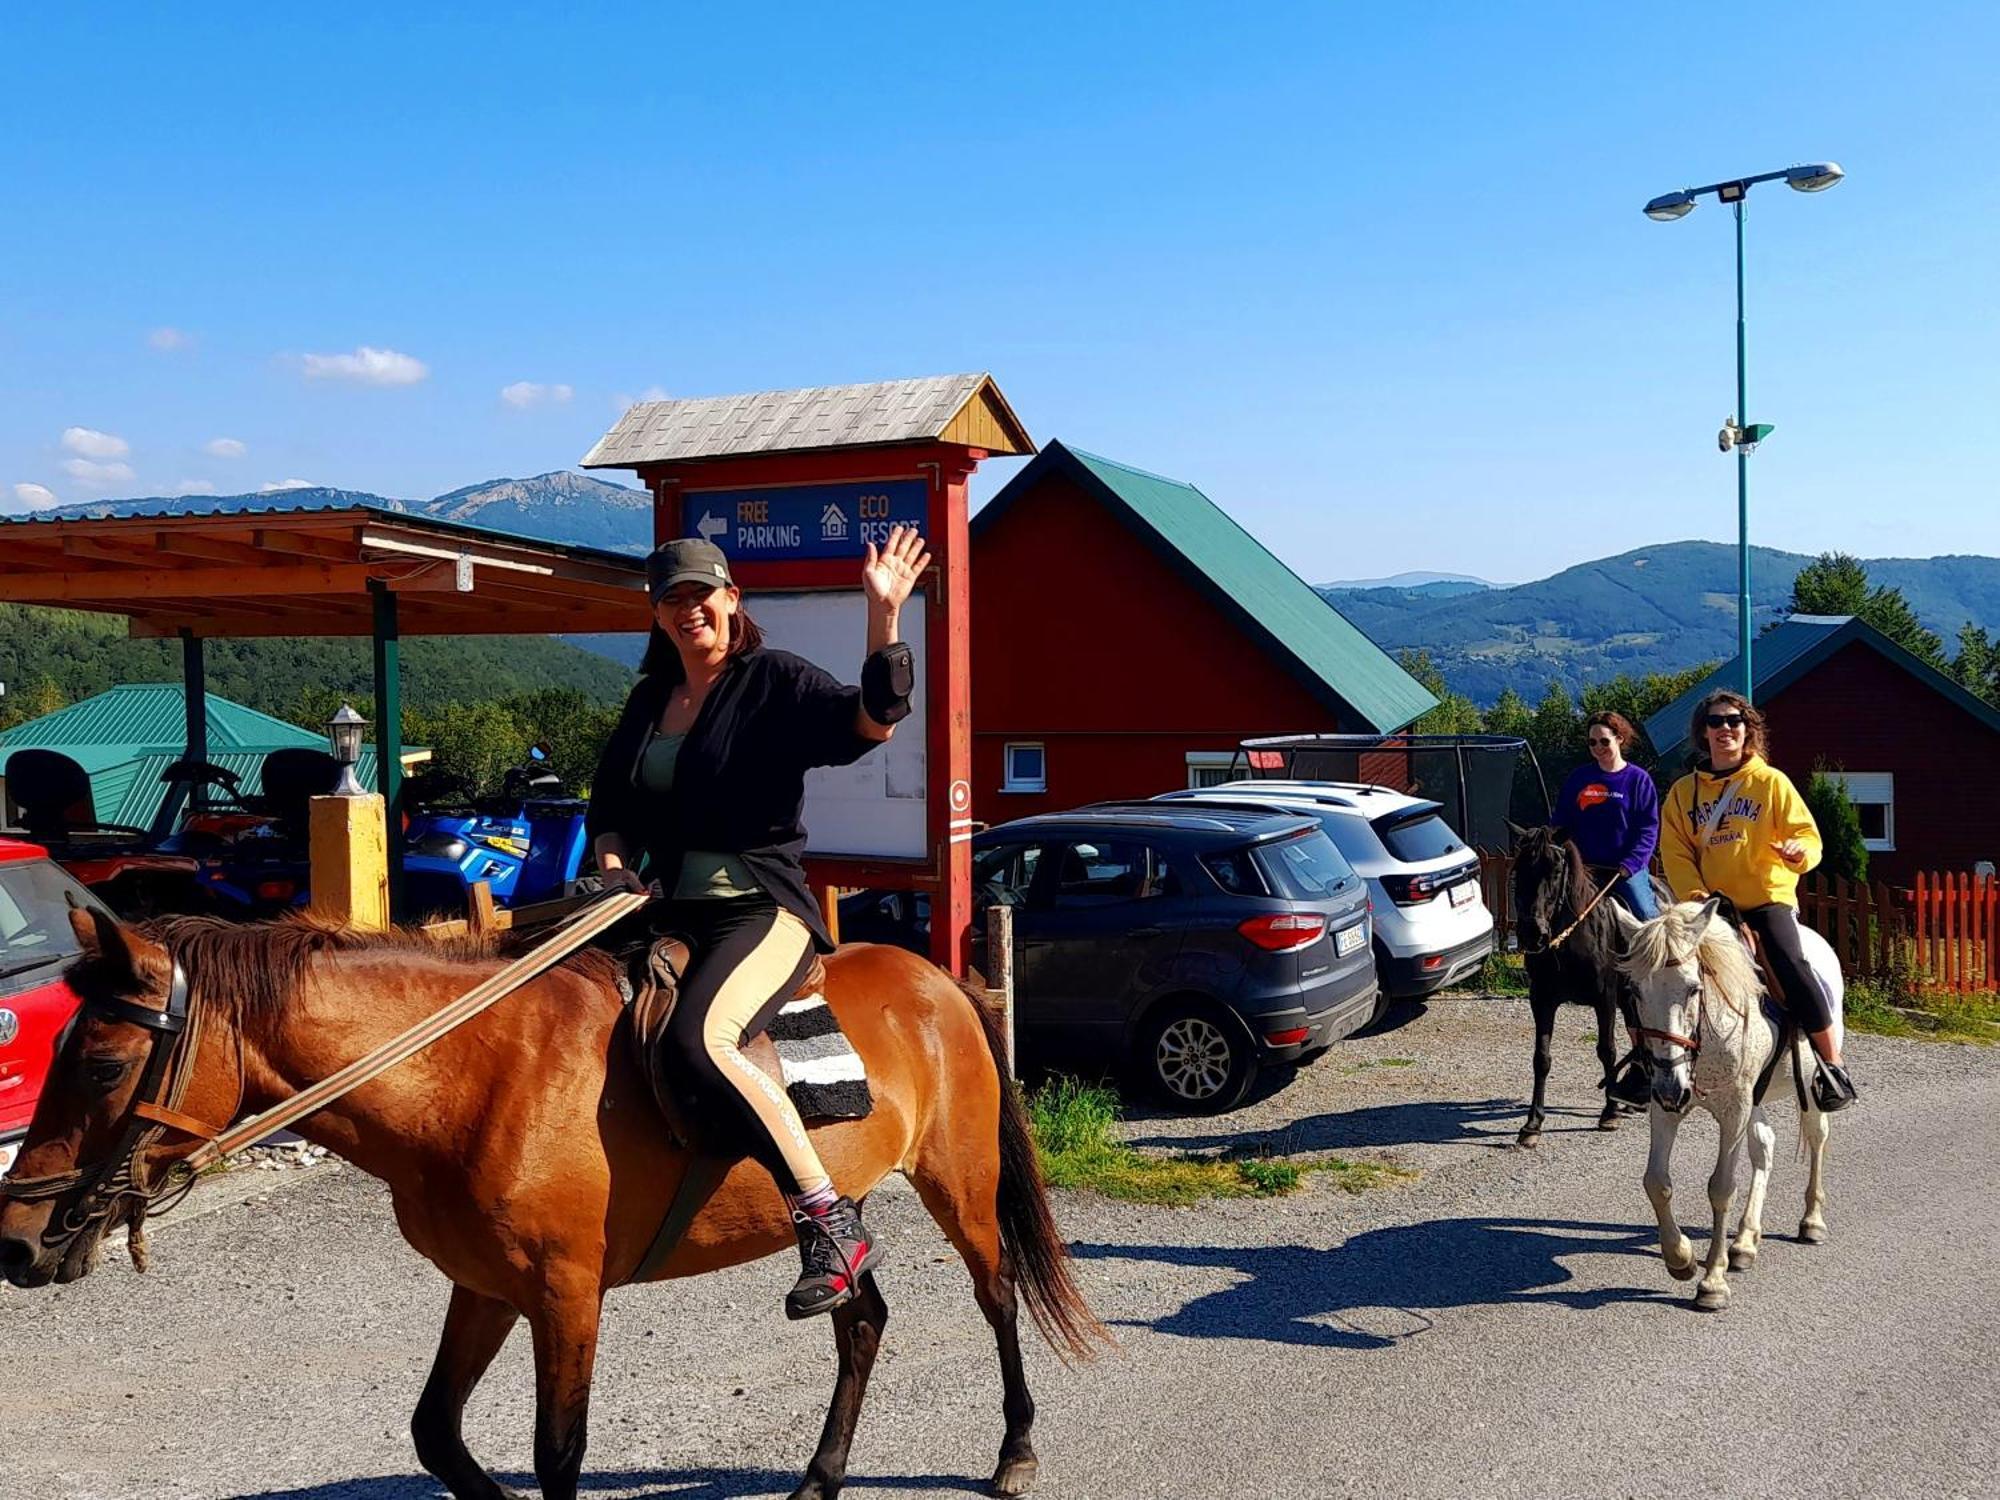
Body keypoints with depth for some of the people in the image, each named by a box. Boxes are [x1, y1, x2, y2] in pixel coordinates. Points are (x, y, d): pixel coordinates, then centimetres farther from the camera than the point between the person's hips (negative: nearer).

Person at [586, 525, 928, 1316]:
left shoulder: (777, 681, -2)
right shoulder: (650, 700, 18)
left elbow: (872, 722, -18)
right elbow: (609, 804, 24)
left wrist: (884, 616, -28)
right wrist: (616, 866, 4)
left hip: (762, 909, -8)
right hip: (670, 911, 8)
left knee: (696, 1042, -32)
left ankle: (833, 1224, -27)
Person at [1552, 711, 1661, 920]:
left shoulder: (1637, 778, 0)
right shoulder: (1577, 778, 9)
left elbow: (1649, 828, -5)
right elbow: (1561, 824, 12)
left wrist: (1630, 864, -17)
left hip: (1627, 869, -3)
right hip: (1585, 867, 3)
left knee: (1645, 915, -15)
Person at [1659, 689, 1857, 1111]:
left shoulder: (1771, 782, 5)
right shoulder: (1684, 791, 10)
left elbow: (1807, 834, 1)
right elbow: (1675, 852, 4)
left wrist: (1800, 852, -22)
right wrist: (1694, 893, -12)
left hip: (1768, 898, -3)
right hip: (1709, 905, 3)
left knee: (1789, 962, -25)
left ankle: (1832, 1065, -13)